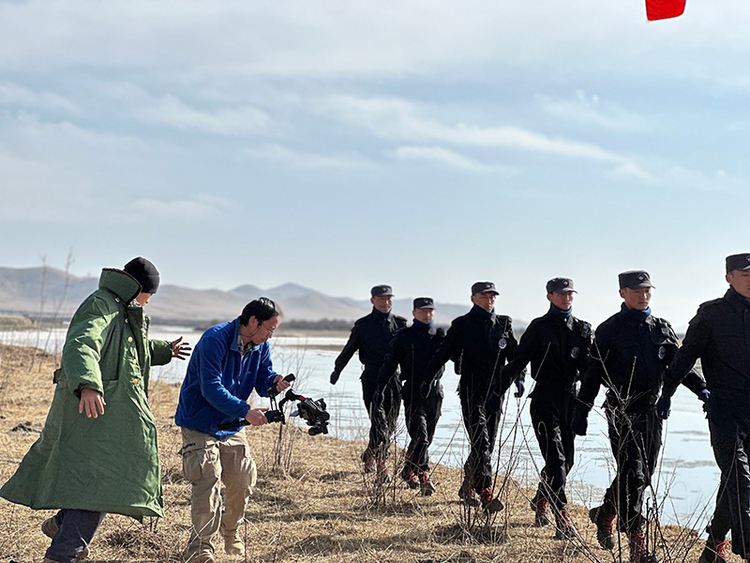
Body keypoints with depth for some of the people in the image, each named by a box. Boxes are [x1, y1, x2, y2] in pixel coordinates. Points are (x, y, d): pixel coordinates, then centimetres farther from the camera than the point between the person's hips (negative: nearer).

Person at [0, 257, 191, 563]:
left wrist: (164, 350, 57)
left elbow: (132, 345, 41)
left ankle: (61, 524, 38)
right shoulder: (100, 305, -13)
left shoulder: (120, 309, 20)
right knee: (99, 479, -16)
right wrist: (87, 384, -48)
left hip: (113, 409, 11)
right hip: (95, 406, -11)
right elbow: (80, 346, -31)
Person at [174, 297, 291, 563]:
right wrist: (245, 411, -42)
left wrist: (274, 382, -20)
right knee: (208, 484, -17)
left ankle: (230, 531, 35)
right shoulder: (214, 340, -26)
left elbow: (261, 382, 5)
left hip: (232, 426, 7)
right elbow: (211, 388, -33)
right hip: (200, 424, -7)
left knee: (243, 481, 8)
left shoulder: (261, 347, -2)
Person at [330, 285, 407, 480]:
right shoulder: (363, 325, 2)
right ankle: (381, 464, -5)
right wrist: (337, 370, 22)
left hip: (394, 378, 3)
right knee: (379, 422, -13)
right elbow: (349, 349, 13)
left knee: (390, 425, 9)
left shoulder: (401, 323, 10)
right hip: (372, 379, -3)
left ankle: (370, 454, 31)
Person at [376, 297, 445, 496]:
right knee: (420, 436, -16)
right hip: (413, 391, -4)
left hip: (434, 392, 4)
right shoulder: (403, 337, 3)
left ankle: (409, 471, 26)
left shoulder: (441, 336, 10)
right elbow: (389, 365, 2)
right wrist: (379, 390, -1)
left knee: (427, 438, 10)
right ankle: (423, 475, -7)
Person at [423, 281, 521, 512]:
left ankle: (468, 488, 27)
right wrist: (428, 379, 0)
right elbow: (443, 353, 1)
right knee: (480, 443, -15)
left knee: (487, 444, 10)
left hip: (495, 392, 5)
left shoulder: (504, 324, 11)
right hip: (472, 391, -5)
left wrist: (519, 378, -2)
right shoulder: (462, 325, -1)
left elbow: (514, 354, 14)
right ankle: (486, 494, -19)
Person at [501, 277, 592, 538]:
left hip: (571, 399, 5)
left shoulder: (582, 329, 11)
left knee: (566, 459, 11)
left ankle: (540, 502, 34)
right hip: (545, 400, -5)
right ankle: (562, 519, -12)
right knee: (555, 458, -12)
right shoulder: (538, 327, -1)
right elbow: (519, 360, -3)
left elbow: (587, 366, 5)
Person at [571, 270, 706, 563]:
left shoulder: (662, 328, 12)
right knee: (632, 475, -10)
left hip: (651, 410, 6)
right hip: (622, 412, -6)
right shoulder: (610, 330, -3)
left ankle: (605, 514, 35)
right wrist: (581, 413, -3)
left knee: (644, 474, 12)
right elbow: (593, 375, -2)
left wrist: (702, 389, -8)